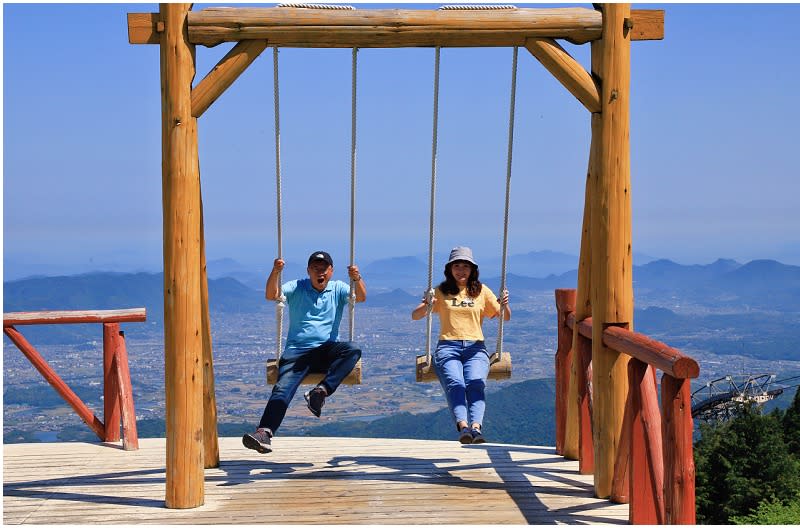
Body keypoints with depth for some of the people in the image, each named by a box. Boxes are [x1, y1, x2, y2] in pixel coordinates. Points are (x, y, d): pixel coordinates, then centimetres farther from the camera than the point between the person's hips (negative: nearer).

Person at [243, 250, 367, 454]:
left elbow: (361, 297, -4)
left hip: (326, 351, 1)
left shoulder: (338, 289, 14)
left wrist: (357, 279, -26)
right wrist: (275, 273, -25)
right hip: (297, 351, -1)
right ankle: (264, 432, -38)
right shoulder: (297, 288, 12)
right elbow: (271, 295, -5)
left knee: (353, 349, -30)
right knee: (282, 388, -26)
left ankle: (321, 391, -38)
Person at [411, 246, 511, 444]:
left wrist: (505, 304, -5)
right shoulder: (441, 292, 15)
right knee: (455, 384, -30)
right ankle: (463, 426, -49)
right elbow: (415, 316, 8)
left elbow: (505, 318, 18)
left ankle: (476, 426, -48)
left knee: (475, 383, -30)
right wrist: (426, 305, -15)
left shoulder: (482, 291, 18)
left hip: (475, 348, 1)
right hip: (448, 347, -1)